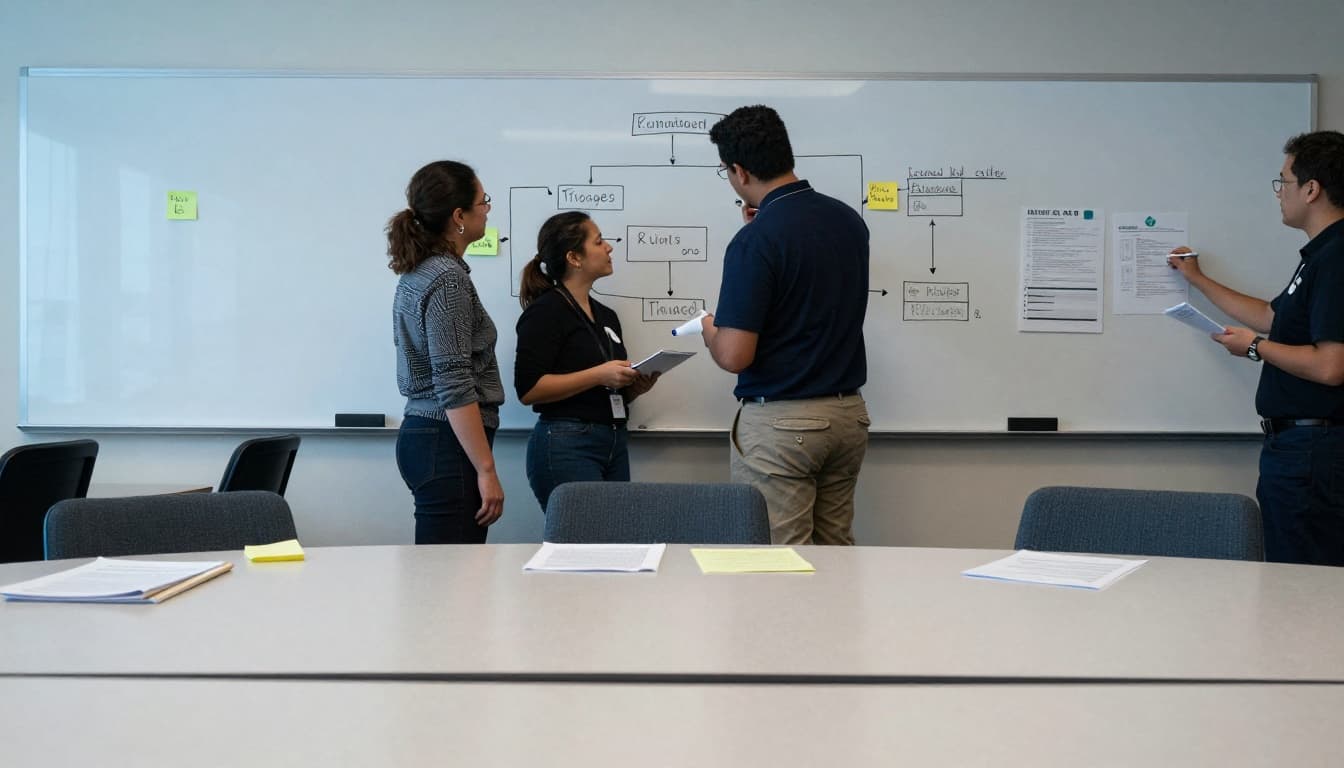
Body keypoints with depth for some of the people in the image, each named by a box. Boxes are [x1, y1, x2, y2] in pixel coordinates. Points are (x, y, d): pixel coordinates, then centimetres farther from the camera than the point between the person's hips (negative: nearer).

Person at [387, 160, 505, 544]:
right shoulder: (447, 279, -16)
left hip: (421, 435, 10)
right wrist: (487, 469, -20)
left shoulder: (417, 272, 13)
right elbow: (454, 387, -22)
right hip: (448, 443, -10)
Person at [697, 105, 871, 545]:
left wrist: (710, 330, 2)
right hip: (848, 414, 8)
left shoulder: (754, 241, -19)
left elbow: (733, 356, -21)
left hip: (779, 423, -8)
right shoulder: (849, 220, 5)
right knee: (835, 551, 16)